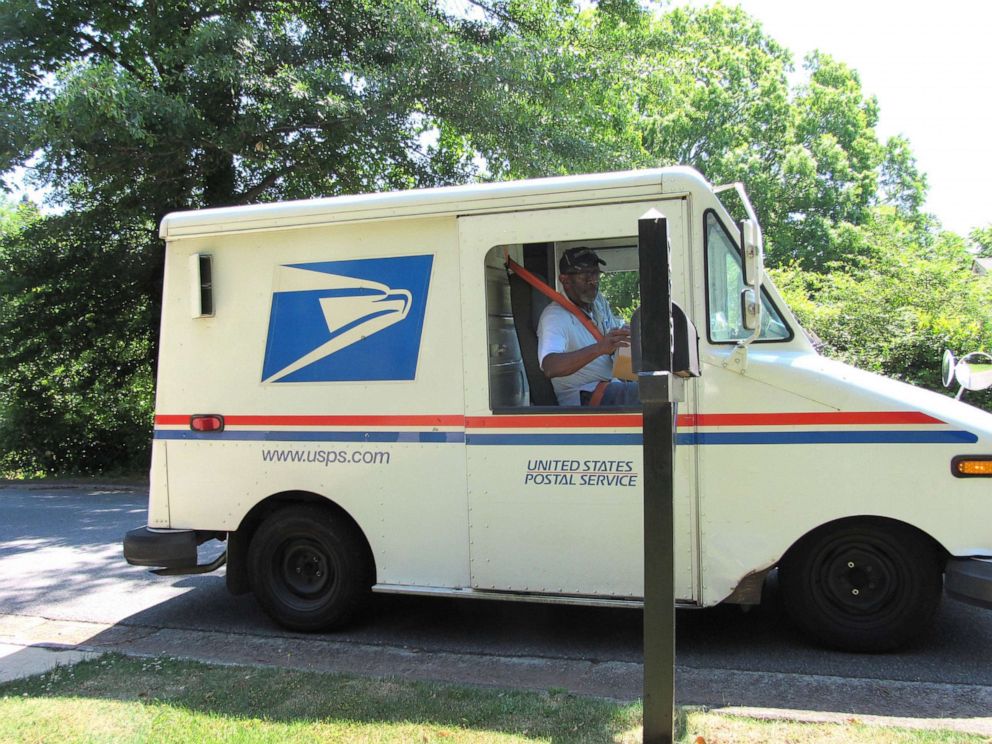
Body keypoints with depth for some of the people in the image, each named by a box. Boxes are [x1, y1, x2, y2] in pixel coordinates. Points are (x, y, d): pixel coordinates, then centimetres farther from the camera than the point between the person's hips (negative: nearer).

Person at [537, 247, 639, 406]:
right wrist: (599, 348, -45)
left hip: (612, 384, 9)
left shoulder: (599, 301, 13)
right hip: (580, 399, -9)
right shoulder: (555, 317, -16)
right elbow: (550, 367, -33)